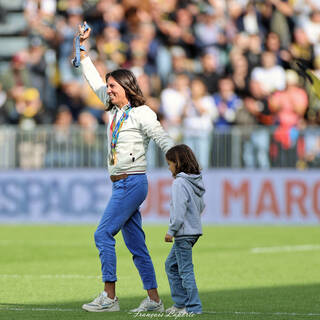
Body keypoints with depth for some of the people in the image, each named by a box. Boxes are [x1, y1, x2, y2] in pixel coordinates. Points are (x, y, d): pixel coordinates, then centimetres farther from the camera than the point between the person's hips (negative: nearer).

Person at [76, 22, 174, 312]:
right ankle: (154, 300, 8)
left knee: (103, 234, -12)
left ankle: (109, 297, -12)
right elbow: (95, 82, 25)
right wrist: (82, 48, 25)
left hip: (132, 182, -8)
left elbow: (164, 140, -13)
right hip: (122, 184, 8)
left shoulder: (141, 114, -8)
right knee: (136, 243, 7)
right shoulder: (115, 110, 15)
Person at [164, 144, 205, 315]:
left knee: (185, 270, -5)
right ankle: (180, 302, 19)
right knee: (171, 265, 18)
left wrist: (171, 231, -16)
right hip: (194, 230, 10)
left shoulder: (179, 183, -17)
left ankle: (194, 306, -3)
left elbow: (179, 211, -22)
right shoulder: (195, 182, 12)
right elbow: (201, 206, 20)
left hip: (184, 234, -10)